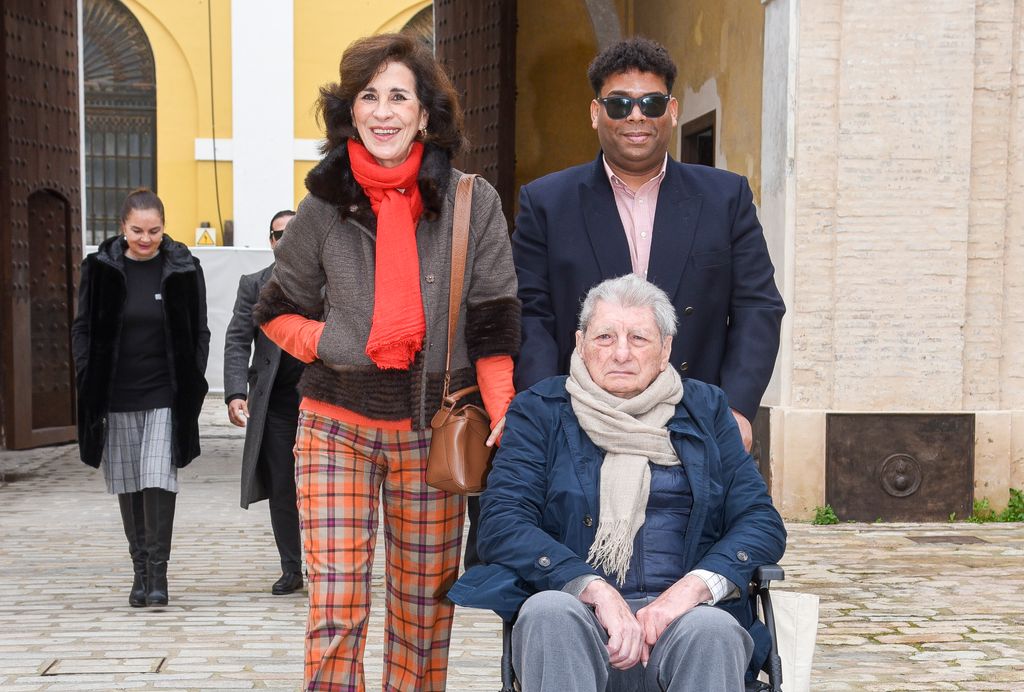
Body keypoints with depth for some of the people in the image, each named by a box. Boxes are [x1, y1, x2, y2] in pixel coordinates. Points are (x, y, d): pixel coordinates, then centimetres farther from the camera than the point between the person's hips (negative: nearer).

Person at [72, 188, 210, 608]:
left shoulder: (183, 269, 0)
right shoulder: (101, 269, 2)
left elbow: (199, 333, 6)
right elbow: (83, 329, 7)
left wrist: (192, 386, -2)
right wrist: (89, 384, -2)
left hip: (166, 395, -2)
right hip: (116, 396, 2)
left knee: (159, 479, -10)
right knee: (128, 486, 8)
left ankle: (158, 571, -2)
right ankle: (140, 570, 20)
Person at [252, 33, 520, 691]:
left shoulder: (473, 202, 0)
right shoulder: (326, 206, 2)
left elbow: (494, 322, -1)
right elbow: (278, 311, 13)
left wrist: (503, 416, -10)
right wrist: (331, 345, -5)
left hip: (431, 428, 0)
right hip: (336, 427, 0)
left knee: (425, 609, 8)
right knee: (335, 610, -5)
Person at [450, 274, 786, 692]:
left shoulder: (705, 409, 15)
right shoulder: (539, 410, 10)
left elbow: (764, 522, 8)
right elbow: (499, 525, -2)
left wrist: (695, 586, -11)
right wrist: (596, 591, -16)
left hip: (683, 614, 1)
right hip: (577, 617, 0)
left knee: (712, 629, -33)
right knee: (549, 611, -34)